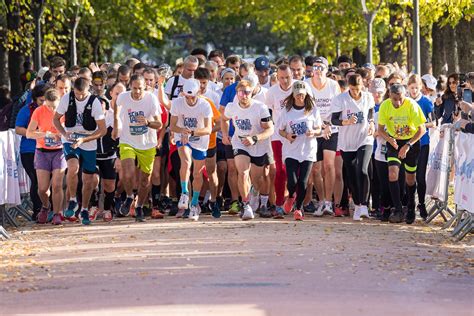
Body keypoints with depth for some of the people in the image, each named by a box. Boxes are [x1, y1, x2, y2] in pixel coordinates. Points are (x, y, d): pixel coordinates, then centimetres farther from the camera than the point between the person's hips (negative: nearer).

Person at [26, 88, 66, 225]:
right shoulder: (39, 111, -6)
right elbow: (29, 133, -8)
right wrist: (45, 134, -23)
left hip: (59, 151, -1)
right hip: (42, 152, 1)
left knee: (57, 185, -11)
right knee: (42, 188, -2)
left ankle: (57, 214, 0)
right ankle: (45, 207, 28)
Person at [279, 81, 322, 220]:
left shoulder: (313, 110, 2)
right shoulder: (287, 110, 4)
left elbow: (319, 129, 7)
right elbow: (280, 130, 10)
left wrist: (313, 132, -16)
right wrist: (287, 135, -11)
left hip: (308, 150, 0)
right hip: (291, 150, 0)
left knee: (303, 182, -5)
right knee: (292, 181, -11)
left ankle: (299, 208, 14)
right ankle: (291, 197, 24)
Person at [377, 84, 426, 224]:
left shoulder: (412, 105, -23)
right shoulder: (385, 106, -18)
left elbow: (421, 129, -19)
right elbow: (380, 129, -9)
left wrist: (408, 145, -28)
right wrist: (389, 139, -30)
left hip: (412, 141, -1)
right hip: (394, 142, 1)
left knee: (410, 178, 9)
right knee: (392, 173, -19)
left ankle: (411, 209, 30)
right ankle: (397, 210, -19)